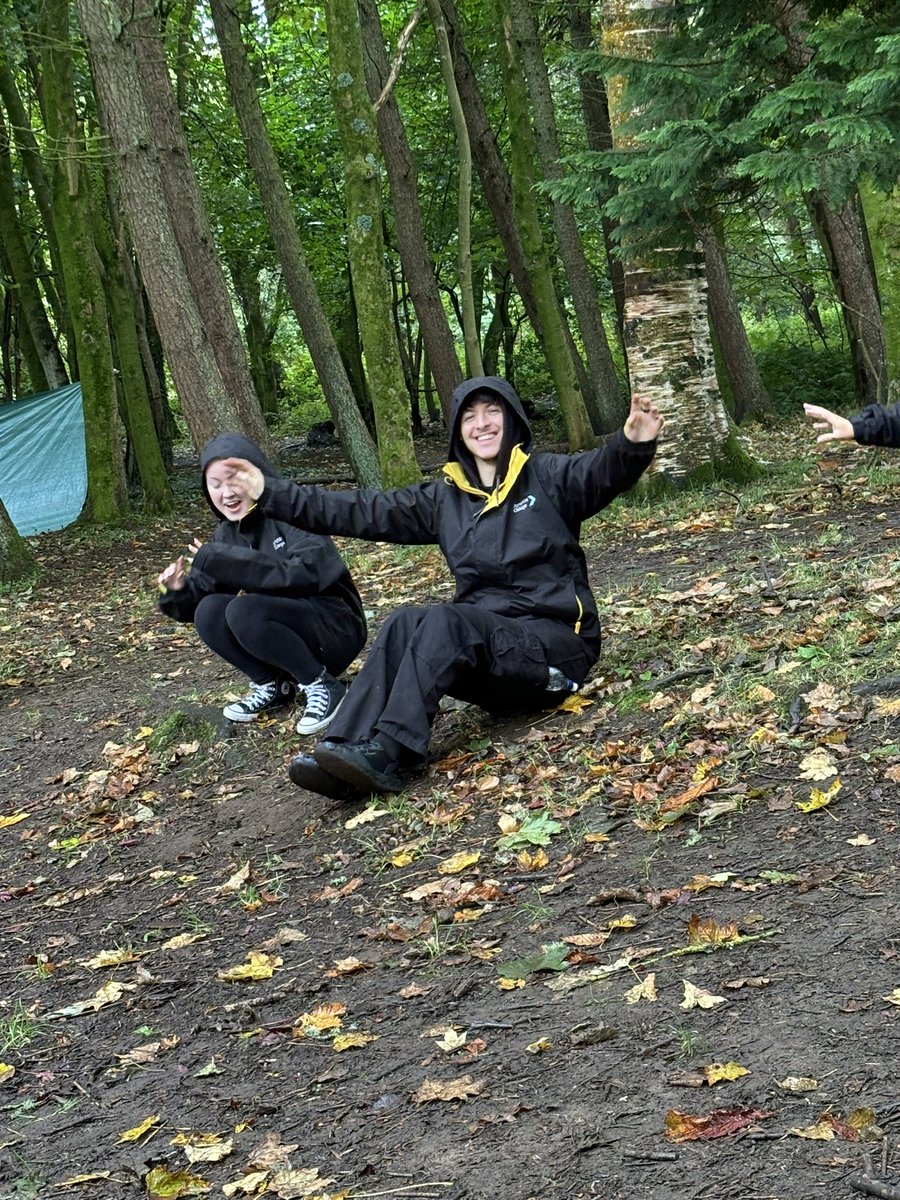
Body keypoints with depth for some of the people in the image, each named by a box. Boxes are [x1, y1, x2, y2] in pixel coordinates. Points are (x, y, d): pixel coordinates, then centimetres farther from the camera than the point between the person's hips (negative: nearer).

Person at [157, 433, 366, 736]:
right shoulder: (227, 534, 4)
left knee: (244, 611, -29)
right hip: (285, 629, 7)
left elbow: (309, 572, -34)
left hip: (336, 629, -7)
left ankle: (322, 686, -12)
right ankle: (273, 685, 2)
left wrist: (225, 561, -34)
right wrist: (178, 590, -19)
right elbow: (195, 601, 5)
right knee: (208, 611, -16)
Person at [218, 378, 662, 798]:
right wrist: (271, 493, 8)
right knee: (404, 623, -22)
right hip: (487, 647, 5)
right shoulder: (444, 498, 13)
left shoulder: (547, 477, 0)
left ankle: (388, 752, -38)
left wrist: (633, 446, -45)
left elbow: (602, 472, -20)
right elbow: (361, 512, 12)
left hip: (557, 643, -5)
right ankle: (352, 746, -37)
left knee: (445, 620, -28)